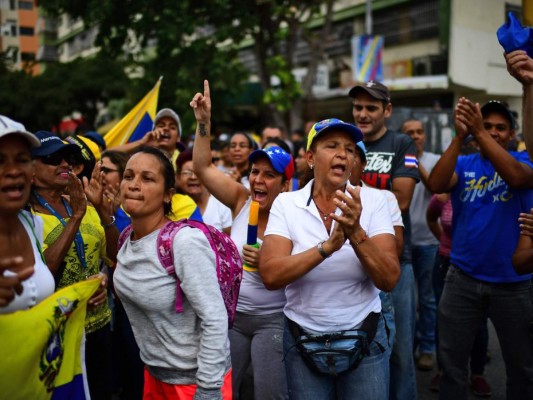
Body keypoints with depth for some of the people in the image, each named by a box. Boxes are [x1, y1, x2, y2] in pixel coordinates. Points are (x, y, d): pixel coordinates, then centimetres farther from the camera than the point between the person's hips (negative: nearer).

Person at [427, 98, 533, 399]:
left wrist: (478, 132, -30)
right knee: (452, 361, 11)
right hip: (462, 278, 1)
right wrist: (459, 136, -27)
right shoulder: (464, 164, 3)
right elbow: (436, 184, -18)